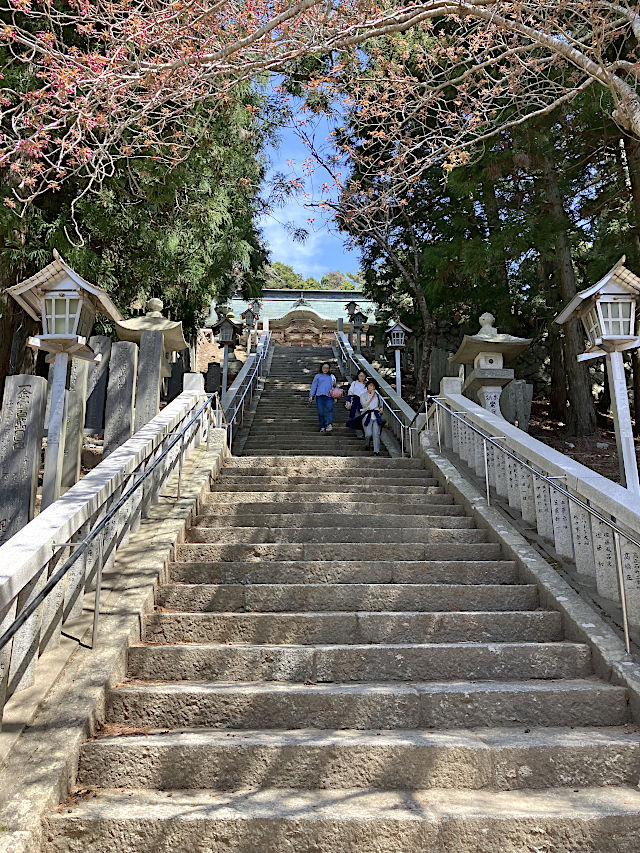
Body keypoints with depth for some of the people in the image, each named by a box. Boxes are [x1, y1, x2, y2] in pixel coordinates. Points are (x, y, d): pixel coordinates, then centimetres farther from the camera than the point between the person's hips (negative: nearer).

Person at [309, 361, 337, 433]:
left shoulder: (332, 377, 24)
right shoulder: (318, 376, 19)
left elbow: (335, 388, 25)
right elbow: (314, 386, 14)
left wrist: (334, 385, 1)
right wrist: (311, 395, 3)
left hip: (329, 396, 0)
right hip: (320, 396, 0)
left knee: (330, 409, -23)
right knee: (321, 412, -5)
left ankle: (329, 424, -36)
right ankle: (322, 427, 4)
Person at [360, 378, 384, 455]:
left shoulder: (377, 395, 15)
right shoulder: (363, 395, 4)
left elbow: (381, 404, 30)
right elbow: (364, 404, -13)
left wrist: (381, 408, 8)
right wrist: (371, 396, -9)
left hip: (376, 416, 3)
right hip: (367, 416, -3)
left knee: (376, 434, -9)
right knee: (369, 434, -13)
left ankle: (377, 451, -7)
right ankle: (368, 445, 19)